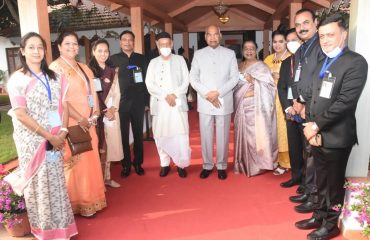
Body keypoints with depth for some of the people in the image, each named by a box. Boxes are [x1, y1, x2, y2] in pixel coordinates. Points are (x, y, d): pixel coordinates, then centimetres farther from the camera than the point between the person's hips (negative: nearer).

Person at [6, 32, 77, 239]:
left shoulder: (54, 77, 8)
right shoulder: (17, 79, -7)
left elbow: (63, 105, 7)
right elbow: (21, 115, -13)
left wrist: (63, 131, -8)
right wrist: (48, 136, -14)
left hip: (56, 139, 4)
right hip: (33, 141, -4)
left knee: (57, 181, 13)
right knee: (39, 183, 7)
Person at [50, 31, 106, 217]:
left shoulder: (83, 68, 15)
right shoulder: (56, 67, -8)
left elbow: (92, 92, 14)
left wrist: (94, 113, -1)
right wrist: (79, 118, -18)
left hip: (88, 122, 7)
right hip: (71, 123, -7)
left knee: (90, 160, 13)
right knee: (76, 163, -1)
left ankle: (90, 200, 28)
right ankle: (79, 204, 14)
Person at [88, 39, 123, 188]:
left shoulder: (112, 71, 13)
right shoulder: (89, 70, -3)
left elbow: (117, 93, 10)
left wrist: (113, 109, -6)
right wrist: (101, 112, -11)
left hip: (112, 113, 5)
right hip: (96, 114, -4)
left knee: (109, 145, 8)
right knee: (99, 146, -2)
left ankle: (107, 177, 18)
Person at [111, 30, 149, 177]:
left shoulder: (141, 59, 6)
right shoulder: (113, 59, 4)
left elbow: (147, 81, 5)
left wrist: (147, 102, 1)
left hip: (138, 103, 1)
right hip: (121, 103, -1)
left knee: (138, 135, 9)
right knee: (123, 136, 6)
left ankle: (138, 163, 22)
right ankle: (126, 165, 18)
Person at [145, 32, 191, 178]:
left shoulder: (180, 60, 8)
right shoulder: (153, 63, 10)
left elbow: (186, 81, 2)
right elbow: (149, 85, 0)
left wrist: (174, 95, -13)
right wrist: (166, 96, -12)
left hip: (178, 104, -1)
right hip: (159, 104, 1)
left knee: (181, 135, -5)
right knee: (161, 135, 3)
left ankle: (181, 164, 8)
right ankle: (164, 164, 17)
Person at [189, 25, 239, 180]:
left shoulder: (230, 54, 6)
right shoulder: (198, 54, 7)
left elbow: (235, 78, 0)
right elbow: (193, 79, 2)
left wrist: (218, 92, -12)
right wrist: (207, 94, -11)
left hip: (224, 102, 0)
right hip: (204, 102, 1)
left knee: (223, 136, 5)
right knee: (205, 135, 5)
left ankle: (221, 166, 18)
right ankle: (207, 165, 18)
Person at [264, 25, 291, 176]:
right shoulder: (268, 59, 12)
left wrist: (281, 77, -18)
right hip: (271, 99, 5)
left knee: (284, 129, -2)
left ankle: (285, 162, 10)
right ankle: (275, 159, 20)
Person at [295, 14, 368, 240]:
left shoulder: (356, 62, -12)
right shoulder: (322, 64, 13)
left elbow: (345, 102, -20)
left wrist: (317, 126, -16)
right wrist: (312, 127, -3)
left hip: (336, 136, -7)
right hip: (318, 134, 7)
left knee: (334, 184, 9)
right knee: (322, 182, 19)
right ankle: (320, 216, 35)